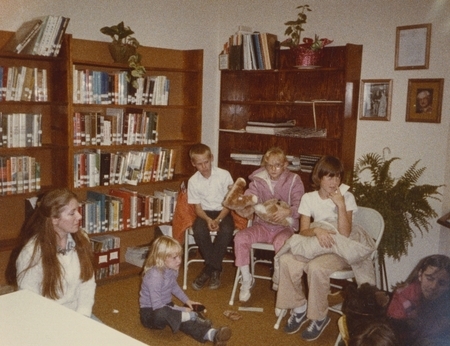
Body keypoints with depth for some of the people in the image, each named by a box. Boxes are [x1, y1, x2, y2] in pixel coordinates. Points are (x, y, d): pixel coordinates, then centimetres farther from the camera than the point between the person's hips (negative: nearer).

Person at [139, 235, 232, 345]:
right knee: (162, 314, -43)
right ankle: (191, 316, -25)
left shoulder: (171, 270, -2)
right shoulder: (155, 276, -29)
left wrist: (186, 300, 10)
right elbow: (157, 306, -31)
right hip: (150, 312, -7)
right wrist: (181, 310, -25)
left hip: (166, 306, 7)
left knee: (184, 320, -23)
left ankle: (212, 334, -43)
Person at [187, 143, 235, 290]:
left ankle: (209, 269, -18)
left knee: (226, 230, -34)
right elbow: (198, 207, -1)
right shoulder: (193, 181, -4)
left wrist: (218, 219, -21)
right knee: (199, 230, -32)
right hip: (205, 212, 2)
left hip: (223, 212, -1)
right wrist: (208, 219, -22)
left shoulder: (224, 175, -9)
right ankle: (215, 269, -16)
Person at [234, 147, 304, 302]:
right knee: (240, 237, -23)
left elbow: (299, 206, -10)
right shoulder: (258, 180, 4)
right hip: (262, 225, 3)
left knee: (280, 242, -37)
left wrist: (288, 212, -32)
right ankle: (247, 280, -5)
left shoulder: (294, 180, -3)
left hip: (285, 227, -3)